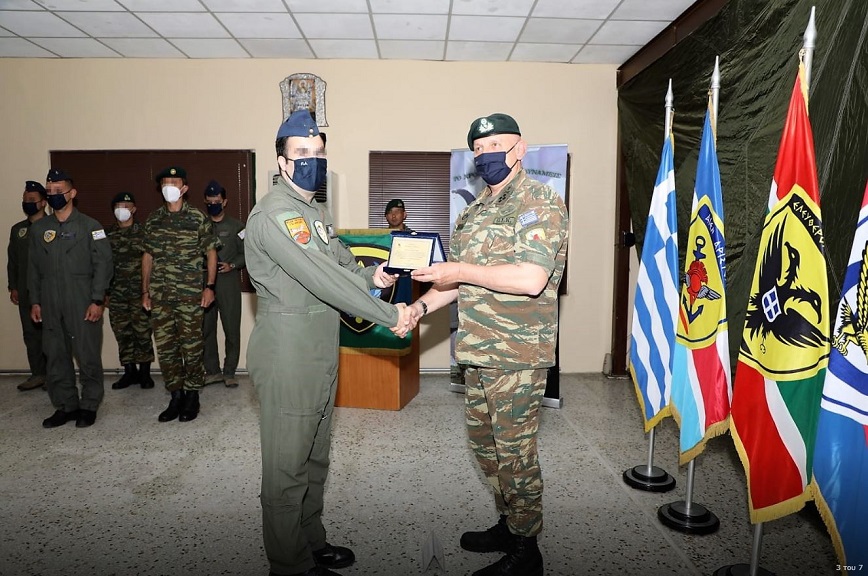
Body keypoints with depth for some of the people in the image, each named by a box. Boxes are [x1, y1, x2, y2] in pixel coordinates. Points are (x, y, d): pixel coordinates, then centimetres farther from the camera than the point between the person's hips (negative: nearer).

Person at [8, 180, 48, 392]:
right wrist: (13, 287, 9)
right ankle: (38, 374, 16)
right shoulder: (17, 230, 14)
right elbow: (12, 261, 16)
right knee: (31, 334, 8)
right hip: (25, 293, 5)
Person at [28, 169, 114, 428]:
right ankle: (65, 406, 21)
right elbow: (34, 268, 15)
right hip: (50, 306, 4)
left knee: (88, 356, 0)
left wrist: (97, 301, -11)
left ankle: (89, 406, 14)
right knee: (55, 357, 8)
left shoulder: (90, 226, -2)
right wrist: (35, 302, 9)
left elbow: (103, 264, -6)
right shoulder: (38, 228, 12)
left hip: (83, 306, -4)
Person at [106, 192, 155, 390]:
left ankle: (145, 372, 9)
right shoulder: (108, 235, 10)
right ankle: (129, 371, 17)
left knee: (143, 332, -2)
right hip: (116, 294, 3)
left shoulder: (143, 233, 1)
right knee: (122, 334, 6)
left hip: (139, 292, -3)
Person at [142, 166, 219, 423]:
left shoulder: (198, 218, 0)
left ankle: (192, 396, 16)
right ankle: (176, 396, 20)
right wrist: (145, 291, 12)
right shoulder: (153, 219, 11)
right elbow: (147, 256, 15)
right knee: (165, 347, 7)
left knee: (192, 348, 1)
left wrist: (209, 286, -5)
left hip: (190, 295, -4)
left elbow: (211, 252, 2)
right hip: (159, 296, 4)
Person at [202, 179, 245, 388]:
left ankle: (229, 372, 9)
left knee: (232, 329, -2)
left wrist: (232, 265, -11)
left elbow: (245, 253, 4)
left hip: (229, 283, -2)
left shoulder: (236, 226, 5)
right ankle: (212, 371, 17)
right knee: (206, 329, 5)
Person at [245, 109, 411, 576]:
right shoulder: (274, 214, -17)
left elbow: (342, 265, 16)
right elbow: (322, 280, -24)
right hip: (287, 355, -9)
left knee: (314, 457, 20)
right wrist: (389, 316, -21)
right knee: (288, 467, 4)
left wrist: (371, 275, -6)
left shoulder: (316, 211, 15)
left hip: (321, 354, 10)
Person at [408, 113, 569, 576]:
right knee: (484, 443, 18)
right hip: (477, 350, 9)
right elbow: (459, 278, 18)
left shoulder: (539, 203, -11)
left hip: (516, 355, -8)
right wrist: (422, 304, 3)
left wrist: (460, 269, -20)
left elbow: (530, 279, -24)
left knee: (514, 452, 3)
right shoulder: (475, 211, 16)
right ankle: (507, 525, 38)